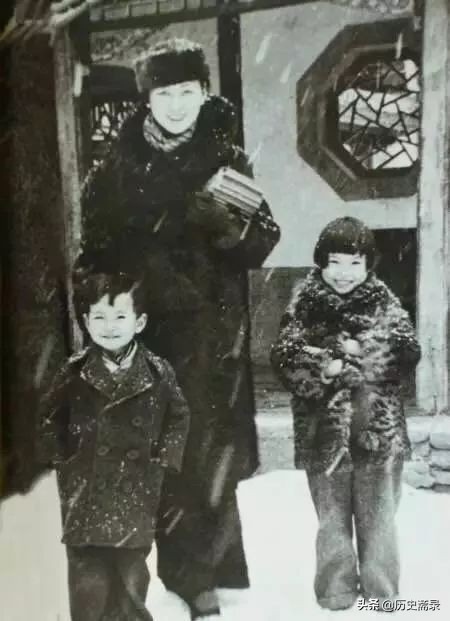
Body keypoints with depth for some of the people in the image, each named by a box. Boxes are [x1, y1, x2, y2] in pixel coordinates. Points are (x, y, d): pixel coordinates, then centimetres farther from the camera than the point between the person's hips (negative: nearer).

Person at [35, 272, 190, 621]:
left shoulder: (158, 371, -7)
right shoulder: (75, 371, -5)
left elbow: (179, 416, 5)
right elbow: (50, 417, 7)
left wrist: (164, 457, -1)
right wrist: (62, 458, 2)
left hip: (136, 490, 0)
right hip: (85, 490, 0)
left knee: (132, 572, 14)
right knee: (88, 576, 8)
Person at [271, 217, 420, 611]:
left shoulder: (384, 303, 1)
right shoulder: (305, 304, -1)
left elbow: (408, 354, -8)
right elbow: (285, 359, -8)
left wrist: (354, 354, -18)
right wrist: (326, 368, -21)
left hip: (379, 428, 1)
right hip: (324, 430, 0)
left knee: (378, 516, 13)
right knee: (332, 518, 14)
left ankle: (381, 590, 31)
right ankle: (336, 589, 30)